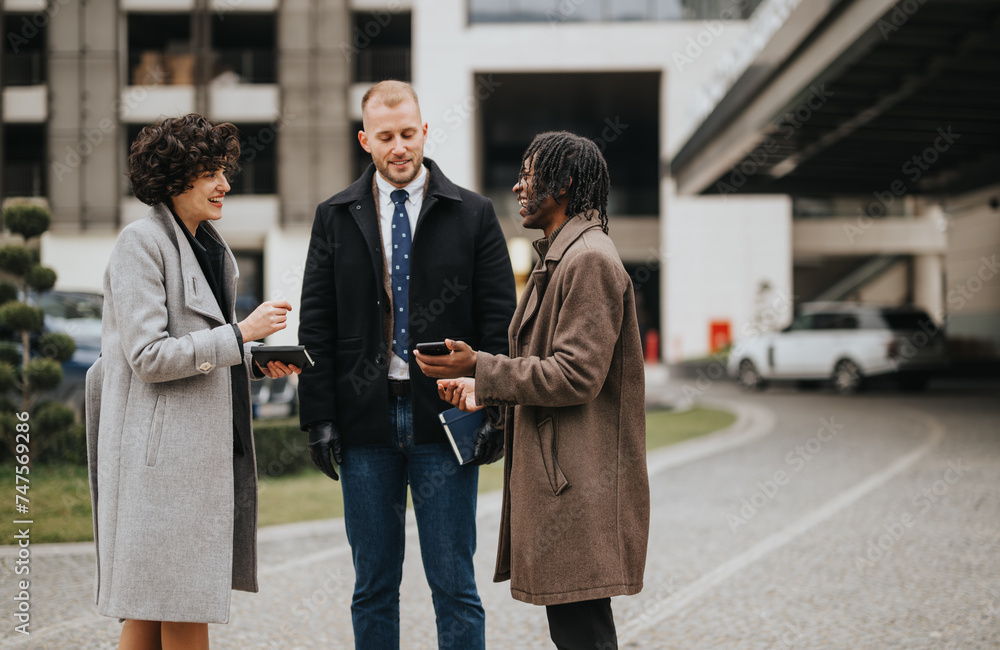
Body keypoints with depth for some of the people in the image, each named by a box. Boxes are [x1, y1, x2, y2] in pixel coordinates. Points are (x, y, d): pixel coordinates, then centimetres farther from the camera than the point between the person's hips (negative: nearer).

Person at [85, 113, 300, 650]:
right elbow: (149, 356, -16)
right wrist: (240, 336, -15)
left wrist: (257, 363, 6)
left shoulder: (206, 244, 17)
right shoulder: (141, 244, -10)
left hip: (202, 443, 8)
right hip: (159, 448, -8)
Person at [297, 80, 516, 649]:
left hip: (445, 419, -2)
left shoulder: (473, 214, 4)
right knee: (374, 587, 8)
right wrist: (319, 417, -2)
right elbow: (317, 326, 6)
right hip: (365, 425, 2)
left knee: (455, 587, 2)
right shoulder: (335, 217, 9)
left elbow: (501, 323, 3)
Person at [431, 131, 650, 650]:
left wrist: (480, 367, -15)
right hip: (554, 477, 11)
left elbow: (575, 376, -20)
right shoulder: (559, 259, 20)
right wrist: (487, 392, 10)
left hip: (580, 485, -11)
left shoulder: (590, 260, -14)